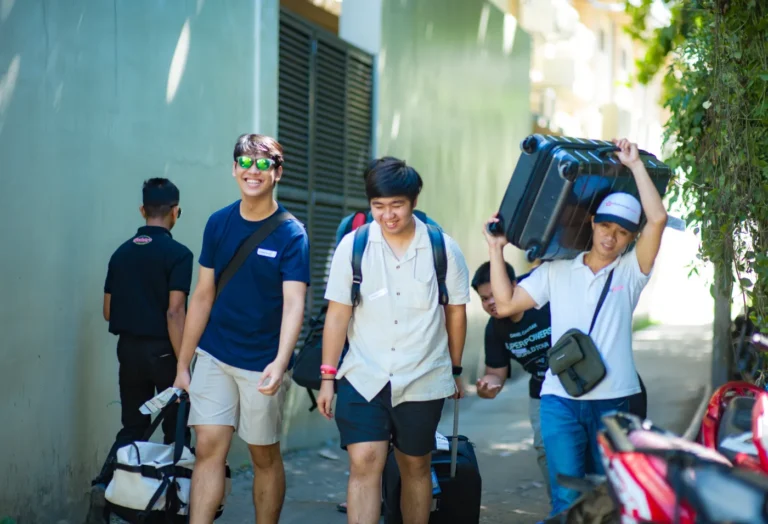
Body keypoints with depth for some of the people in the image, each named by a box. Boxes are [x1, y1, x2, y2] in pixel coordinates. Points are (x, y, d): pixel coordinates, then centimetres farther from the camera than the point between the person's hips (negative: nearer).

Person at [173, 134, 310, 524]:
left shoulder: (291, 234, -8)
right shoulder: (218, 223, 3)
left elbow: (294, 302, -19)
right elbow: (203, 295, 7)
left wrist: (280, 362, -35)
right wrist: (183, 364, 6)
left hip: (262, 364, -3)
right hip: (214, 357, 3)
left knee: (265, 456, 8)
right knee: (209, 449, -6)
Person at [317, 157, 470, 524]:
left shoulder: (444, 249, -3)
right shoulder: (352, 245, -3)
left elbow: (455, 312, 8)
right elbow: (337, 313, 0)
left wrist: (455, 370, 15)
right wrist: (327, 376, -1)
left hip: (423, 382, 1)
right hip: (363, 378, -1)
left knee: (415, 467, 11)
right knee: (364, 465, -12)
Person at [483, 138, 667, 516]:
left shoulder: (630, 272, 6)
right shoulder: (556, 272, 11)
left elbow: (658, 219, -7)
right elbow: (506, 303, 7)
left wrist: (635, 164, -3)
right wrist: (496, 248, 6)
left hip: (613, 402, 0)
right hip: (561, 401, 0)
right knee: (567, 499, -6)